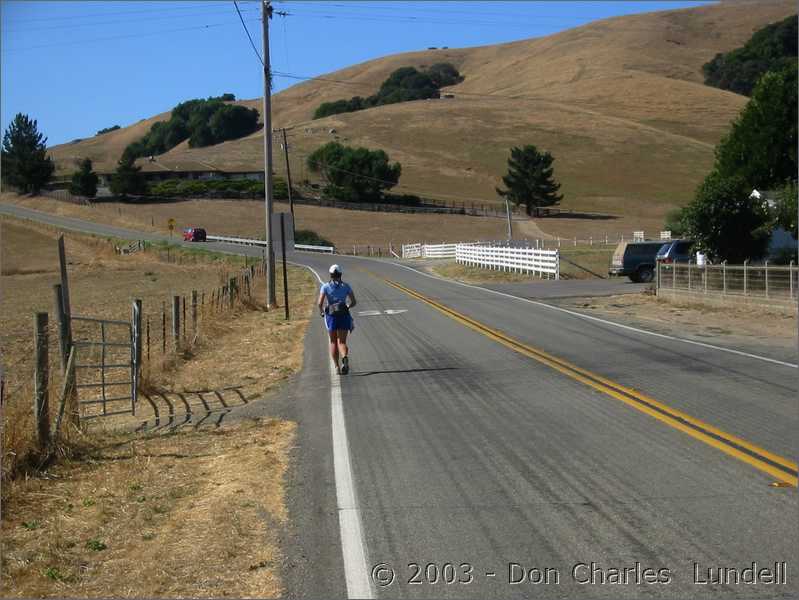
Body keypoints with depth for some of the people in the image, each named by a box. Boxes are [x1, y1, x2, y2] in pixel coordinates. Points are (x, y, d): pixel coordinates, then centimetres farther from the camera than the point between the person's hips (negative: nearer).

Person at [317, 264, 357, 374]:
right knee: (342, 342, -1)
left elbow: (320, 303, -9)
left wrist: (321, 311, 12)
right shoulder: (346, 286, 6)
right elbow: (354, 302, 4)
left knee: (333, 342, 17)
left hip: (331, 316, 0)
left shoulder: (325, 286, 1)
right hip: (344, 316, 0)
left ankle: (337, 366, 13)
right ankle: (345, 358, -33)